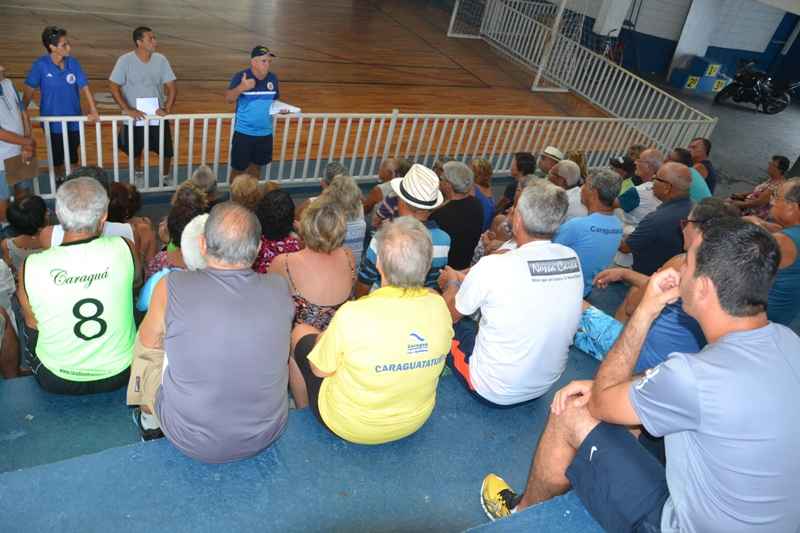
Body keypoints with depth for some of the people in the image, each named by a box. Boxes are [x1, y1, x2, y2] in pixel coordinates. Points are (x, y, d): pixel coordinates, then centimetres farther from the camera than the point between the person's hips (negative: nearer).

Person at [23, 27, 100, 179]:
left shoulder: (73, 62, -8)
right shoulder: (40, 65, -15)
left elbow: (84, 87, -7)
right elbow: (28, 90, -9)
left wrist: (93, 112, -15)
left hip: (74, 120, 2)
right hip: (53, 122, -2)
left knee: (73, 157, 15)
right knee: (57, 158, 15)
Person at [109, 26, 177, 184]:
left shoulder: (161, 60, -5)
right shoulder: (125, 60, -12)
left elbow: (172, 86, -3)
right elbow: (113, 87, -12)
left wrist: (167, 109, -17)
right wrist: (127, 109, -20)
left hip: (157, 116, 1)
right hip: (134, 117, -1)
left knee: (167, 151, 5)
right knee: (134, 150, 18)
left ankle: (166, 177, 31)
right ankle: (138, 173, 44)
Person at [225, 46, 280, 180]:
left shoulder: (273, 78, 1)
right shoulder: (240, 76, -15)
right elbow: (228, 99, -24)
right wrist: (241, 88, -42)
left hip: (265, 133, 5)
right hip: (244, 133, -5)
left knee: (257, 166, 20)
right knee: (239, 168, 5)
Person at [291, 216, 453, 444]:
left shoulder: (352, 314, -33)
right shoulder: (439, 306, -19)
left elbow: (320, 370, -16)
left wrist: (324, 338, 5)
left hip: (351, 426, -4)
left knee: (301, 332, 18)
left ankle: (303, 409, 38)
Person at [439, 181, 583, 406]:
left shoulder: (493, 266, -26)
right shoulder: (572, 259, -10)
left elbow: (452, 313, -6)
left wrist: (452, 282, 14)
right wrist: (464, 278, 16)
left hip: (494, 392, -5)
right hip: (546, 388, 6)